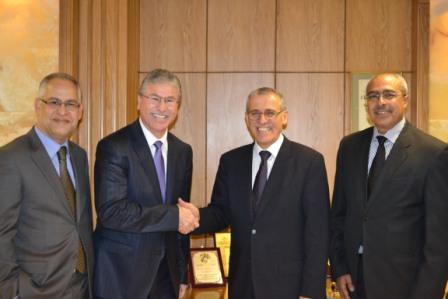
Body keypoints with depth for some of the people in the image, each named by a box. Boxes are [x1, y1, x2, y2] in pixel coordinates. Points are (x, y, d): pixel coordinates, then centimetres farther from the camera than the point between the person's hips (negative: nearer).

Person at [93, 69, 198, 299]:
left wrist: (182, 275, 12)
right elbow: (110, 211, -22)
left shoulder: (183, 151, 6)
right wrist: (173, 216, -20)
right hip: (120, 274, -5)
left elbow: (183, 219, 10)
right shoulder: (114, 147, -12)